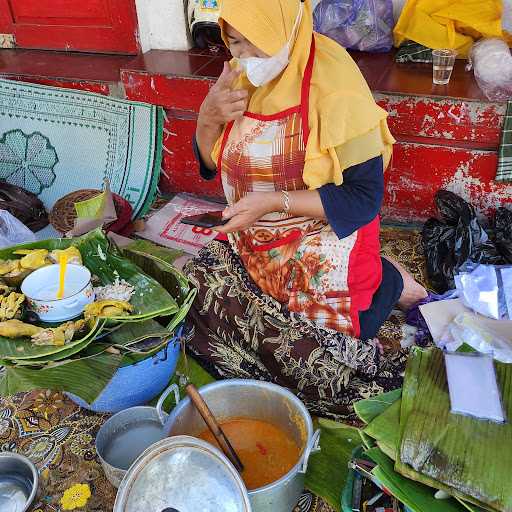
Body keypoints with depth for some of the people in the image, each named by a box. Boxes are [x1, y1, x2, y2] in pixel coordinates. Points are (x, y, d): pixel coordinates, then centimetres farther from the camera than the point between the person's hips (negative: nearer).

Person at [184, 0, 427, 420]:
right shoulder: (241, 75, -1)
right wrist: (208, 117, -13)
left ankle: (387, 283, 15)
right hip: (251, 243, 7)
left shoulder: (335, 86, -20)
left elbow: (364, 198, -19)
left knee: (313, 363, -11)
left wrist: (274, 202, -26)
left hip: (320, 248, -7)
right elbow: (211, 164, 7)